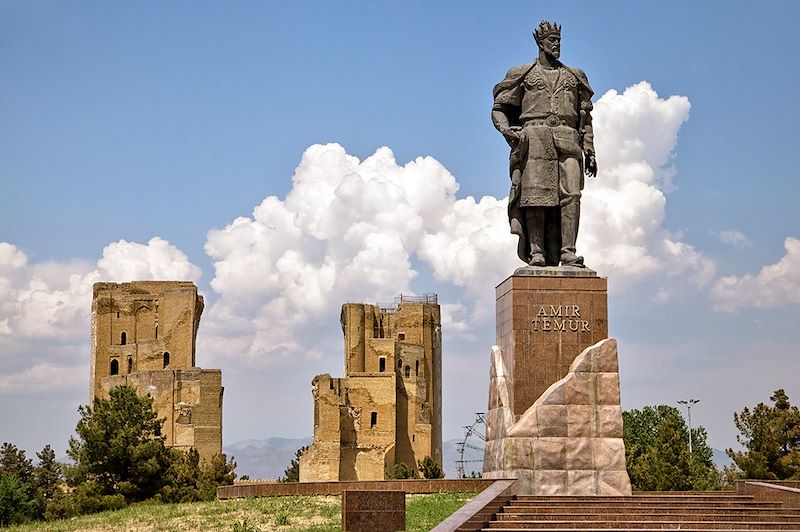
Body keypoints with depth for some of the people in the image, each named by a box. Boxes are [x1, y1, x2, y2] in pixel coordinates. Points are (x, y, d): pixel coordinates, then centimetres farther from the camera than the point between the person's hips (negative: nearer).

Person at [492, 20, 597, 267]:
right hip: (535, 137, -2)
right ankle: (537, 253, -14)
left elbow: (585, 117, 22)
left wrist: (589, 150, 11)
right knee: (536, 195, -11)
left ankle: (568, 252, -18)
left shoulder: (574, 77, 23)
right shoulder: (523, 74, 15)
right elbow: (499, 109, 12)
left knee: (570, 194, -13)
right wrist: (507, 130, -9)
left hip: (568, 139, 2)